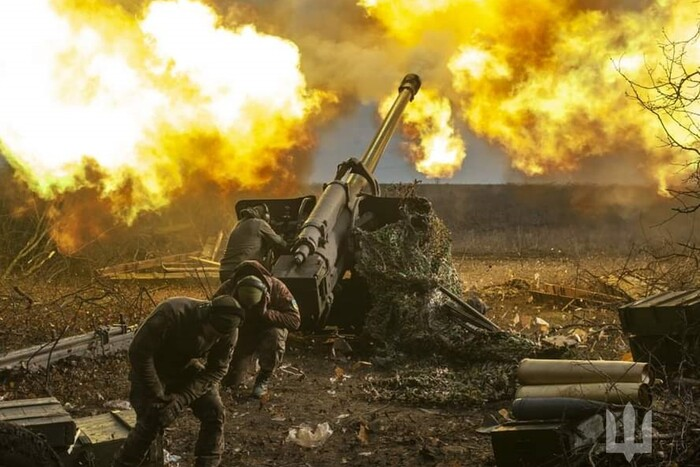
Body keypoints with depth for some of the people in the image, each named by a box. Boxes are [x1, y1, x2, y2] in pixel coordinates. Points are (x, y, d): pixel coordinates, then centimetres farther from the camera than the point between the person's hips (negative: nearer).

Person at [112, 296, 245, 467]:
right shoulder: (171, 314, -37)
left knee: (215, 413, -11)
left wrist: (182, 400, -28)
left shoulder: (228, 331, -23)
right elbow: (139, 353, -29)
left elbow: (216, 370, -16)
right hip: (154, 371, -4)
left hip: (190, 371, 4)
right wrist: (158, 397, -25)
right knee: (151, 421, -18)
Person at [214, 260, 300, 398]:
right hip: (240, 334, 1)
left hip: (267, 328, -1)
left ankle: (264, 378, -14)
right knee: (229, 381, -6)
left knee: (275, 335, -38)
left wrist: (266, 314, -43)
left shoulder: (277, 288, -30)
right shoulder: (227, 290, -26)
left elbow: (295, 320, -31)